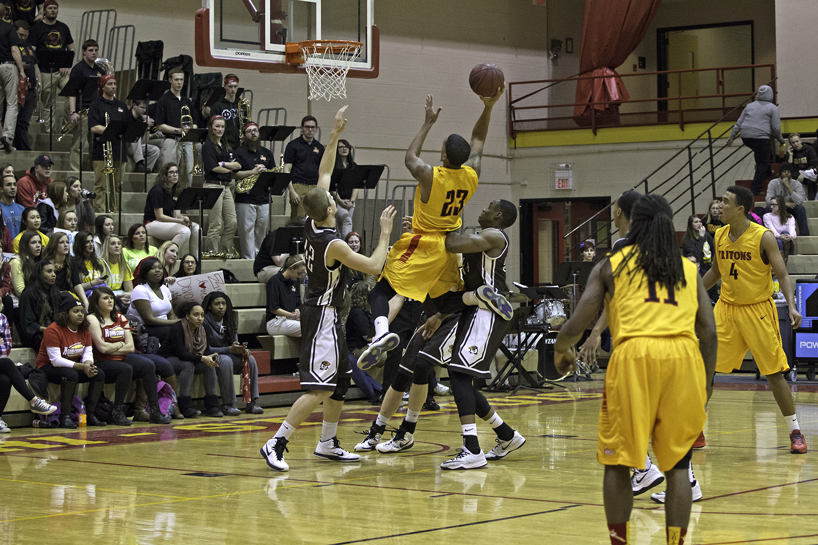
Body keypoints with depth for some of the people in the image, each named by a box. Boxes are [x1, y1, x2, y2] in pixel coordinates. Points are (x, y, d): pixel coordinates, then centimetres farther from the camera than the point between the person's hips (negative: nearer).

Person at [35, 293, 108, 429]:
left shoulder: (84, 330, 4)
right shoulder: (53, 330, -20)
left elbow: (88, 352, 2)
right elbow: (56, 360, -25)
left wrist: (88, 363, -24)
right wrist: (81, 367, -31)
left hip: (74, 367, 7)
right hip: (48, 367, -7)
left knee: (99, 373, -13)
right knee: (71, 374, -38)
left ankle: (90, 414, -10)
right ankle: (65, 417, -32)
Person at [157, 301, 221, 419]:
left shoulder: (201, 329, -1)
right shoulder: (177, 328, -23)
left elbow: (206, 350, -2)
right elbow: (181, 353, -31)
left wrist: (212, 358, -26)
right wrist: (202, 358, -40)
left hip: (189, 360, 7)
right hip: (169, 359, -7)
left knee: (210, 364, -15)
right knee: (188, 365, -35)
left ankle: (211, 405, -16)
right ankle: (185, 406, -35)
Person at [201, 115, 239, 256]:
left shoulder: (226, 146, 18)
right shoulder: (208, 146, -4)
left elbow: (238, 165, 8)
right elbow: (214, 167, -14)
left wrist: (223, 164, -7)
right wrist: (230, 169, 0)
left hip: (226, 186, 7)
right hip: (213, 185, -7)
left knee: (232, 223, 3)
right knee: (215, 225, -6)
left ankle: (227, 252, 11)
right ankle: (213, 254, -1)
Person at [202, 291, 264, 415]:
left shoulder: (231, 321, 8)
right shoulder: (205, 322, -15)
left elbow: (234, 343, 9)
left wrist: (242, 350, -17)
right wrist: (230, 349, -26)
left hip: (227, 355, 7)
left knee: (250, 359, -18)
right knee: (226, 360, -37)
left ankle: (252, 402, -20)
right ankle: (228, 405, -35)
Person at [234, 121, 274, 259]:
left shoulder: (267, 153, 18)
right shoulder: (239, 152, 2)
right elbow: (234, 173, -9)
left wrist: (265, 171, -5)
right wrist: (253, 172, -15)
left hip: (264, 198, 5)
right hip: (246, 198, -5)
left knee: (262, 230, 8)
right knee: (247, 230, -6)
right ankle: (249, 258, -3)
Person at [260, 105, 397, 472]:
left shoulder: (312, 225, 0)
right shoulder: (333, 244, -22)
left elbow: (323, 174, 11)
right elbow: (374, 267, -15)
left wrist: (335, 135, 11)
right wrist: (385, 233, -4)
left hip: (322, 313, 10)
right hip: (323, 316, -10)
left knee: (341, 380, 17)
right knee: (319, 387, -13)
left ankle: (328, 444, 24)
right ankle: (276, 444, -18)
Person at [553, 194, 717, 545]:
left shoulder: (610, 265, 16)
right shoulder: (689, 269, 22)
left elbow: (576, 325, 11)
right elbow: (709, 333, 14)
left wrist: (561, 350, 31)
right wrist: (706, 385, 22)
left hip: (634, 355, -2)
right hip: (684, 357, 2)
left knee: (618, 462, 11)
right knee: (678, 463, 12)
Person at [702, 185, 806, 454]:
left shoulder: (763, 237, -14)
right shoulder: (720, 236, 3)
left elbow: (782, 275, -14)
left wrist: (792, 306, -27)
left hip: (757, 311, -5)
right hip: (726, 308, 5)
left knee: (774, 373, -3)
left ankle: (795, 432, 9)